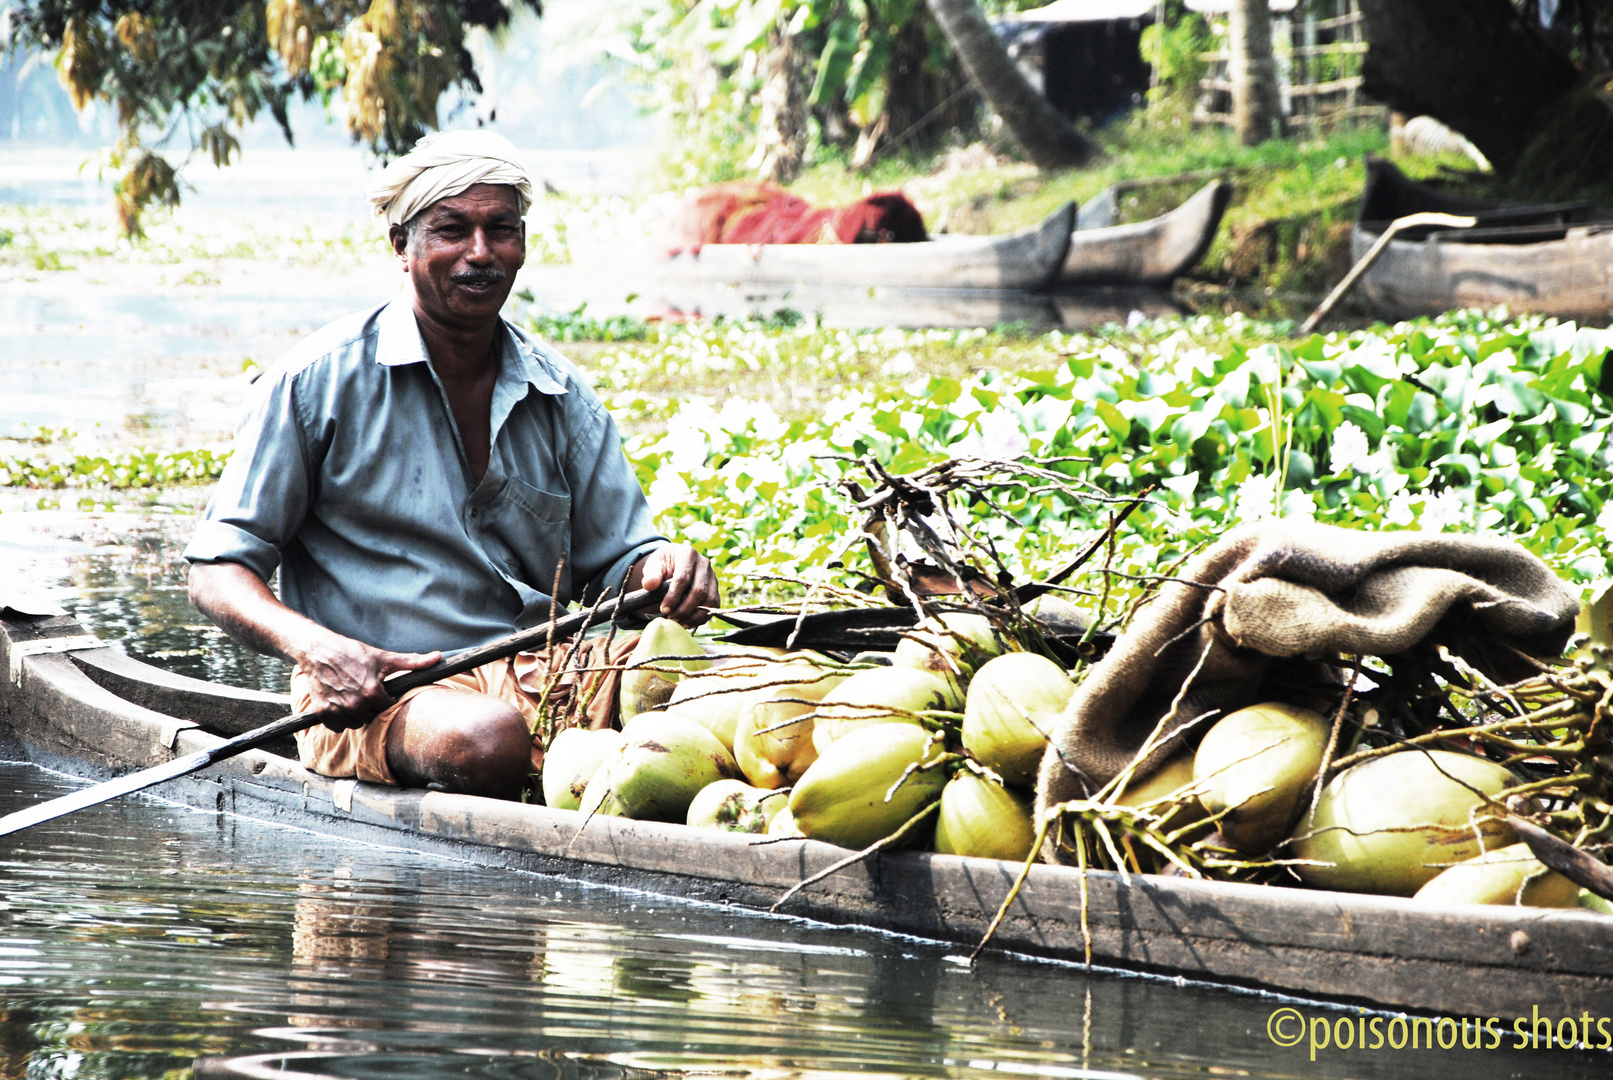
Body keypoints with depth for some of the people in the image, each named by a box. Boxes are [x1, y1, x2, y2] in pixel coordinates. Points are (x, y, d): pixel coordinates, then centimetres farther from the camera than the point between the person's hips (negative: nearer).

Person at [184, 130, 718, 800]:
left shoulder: (561, 397, 15)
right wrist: (319, 651, -21)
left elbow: (613, 561, 19)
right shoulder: (321, 381, 1)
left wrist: (663, 568, -8)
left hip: (542, 671, 4)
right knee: (488, 740, -39)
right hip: (379, 694, -4)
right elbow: (218, 570, -1)